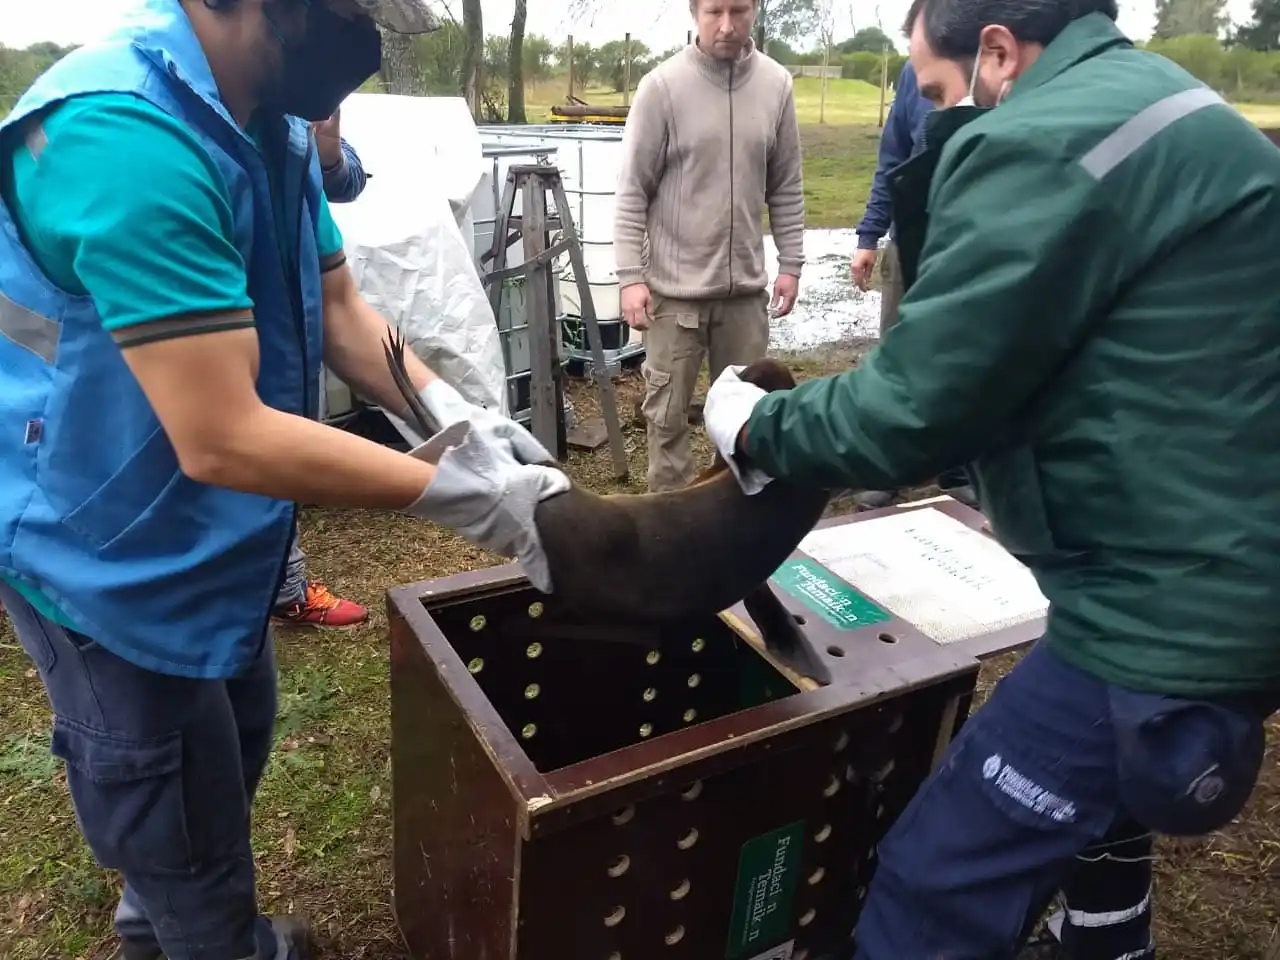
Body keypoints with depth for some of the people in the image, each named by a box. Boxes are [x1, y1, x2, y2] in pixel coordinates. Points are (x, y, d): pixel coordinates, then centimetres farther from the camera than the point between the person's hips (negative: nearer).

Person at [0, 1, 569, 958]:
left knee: (234, 749, 28)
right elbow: (221, 440, -37)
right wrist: (457, 494, -30)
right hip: (111, 551, -9)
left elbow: (338, 308, 1)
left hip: (208, 536, 9)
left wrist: (460, 421, -13)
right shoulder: (125, 137, -34)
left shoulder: (271, 122, -4)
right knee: (183, 830, 12)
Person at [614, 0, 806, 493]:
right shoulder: (662, 86, -8)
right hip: (675, 287, -3)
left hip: (746, 286, 4)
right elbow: (632, 191, -6)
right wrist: (631, 275, -11)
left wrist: (790, 263, 7)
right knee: (668, 412, 6)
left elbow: (786, 188, 10)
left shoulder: (777, 85, 3)